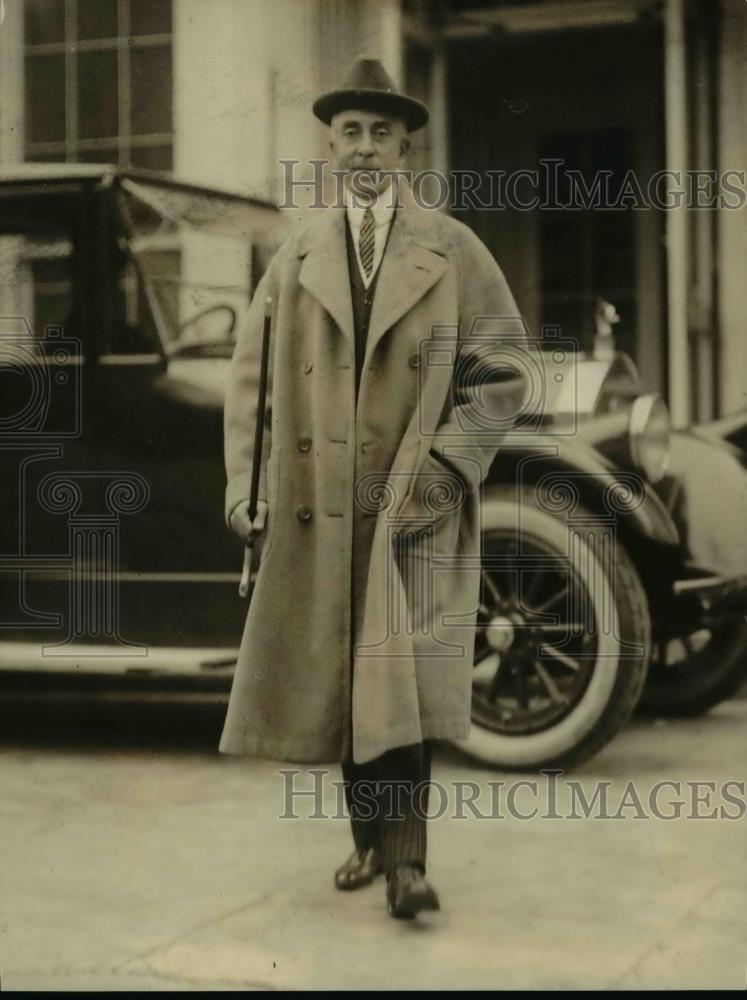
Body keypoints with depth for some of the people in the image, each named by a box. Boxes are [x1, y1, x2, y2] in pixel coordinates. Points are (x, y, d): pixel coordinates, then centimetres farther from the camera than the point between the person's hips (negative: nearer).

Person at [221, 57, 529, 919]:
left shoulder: (454, 252, 5)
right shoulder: (296, 259, 12)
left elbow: (498, 376, 0)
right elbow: (251, 378, 9)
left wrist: (443, 471, -11)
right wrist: (246, 484, -3)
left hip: (415, 501, -3)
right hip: (319, 503, 3)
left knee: (402, 677, -11)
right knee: (338, 679, 9)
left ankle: (405, 859, -8)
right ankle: (370, 840, 24)